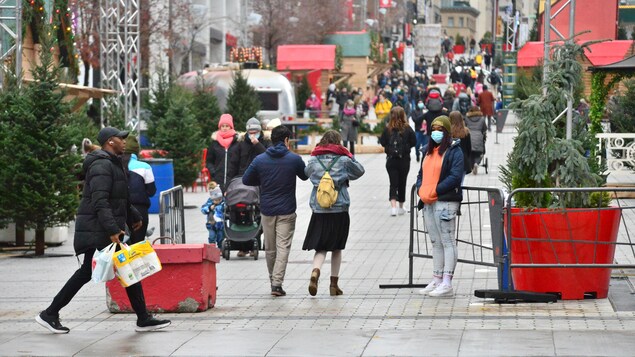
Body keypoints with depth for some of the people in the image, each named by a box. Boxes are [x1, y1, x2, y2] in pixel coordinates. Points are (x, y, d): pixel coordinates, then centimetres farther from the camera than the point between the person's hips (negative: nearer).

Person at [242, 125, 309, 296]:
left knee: (270, 248, 14)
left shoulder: (260, 160, -3)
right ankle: (277, 283, -14)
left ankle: (273, 280, 27)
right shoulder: (294, 159, -6)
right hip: (287, 211, -2)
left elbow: (246, 180, 3)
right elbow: (305, 176, 10)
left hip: (266, 211, 2)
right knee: (283, 247, -3)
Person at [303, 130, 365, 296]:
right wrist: (349, 157, 16)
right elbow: (360, 171, 9)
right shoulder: (343, 160, -5)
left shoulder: (313, 161, 1)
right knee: (337, 248, 13)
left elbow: (306, 172, 20)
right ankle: (334, 284, 16)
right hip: (339, 210, -1)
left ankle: (315, 272, -25)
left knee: (320, 247, 4)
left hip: (319, 210, 1)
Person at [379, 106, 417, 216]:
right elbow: (414, 142, -4)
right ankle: (401, 207, 23)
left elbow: (382, 142, -4)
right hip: (404, 159, 0)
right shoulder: (407, 129, -10)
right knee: (402, 182, 13)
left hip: (391, 159, 0)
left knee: (393, 183, 3)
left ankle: (393, 206, -16)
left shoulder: (387, 129, -9)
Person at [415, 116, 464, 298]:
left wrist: (434, 191, -18)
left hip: (445, 202, -8)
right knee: (436, 242, 13)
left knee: (447, 242, -7)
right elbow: (422, 174, 21)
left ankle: (447, 284, -9)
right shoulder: (429, 151, 18)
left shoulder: (454, 151, -6)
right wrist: (421, 190, 0)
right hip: (427, 203, 8)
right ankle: (436, 281, 19)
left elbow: (456, 177, -15)